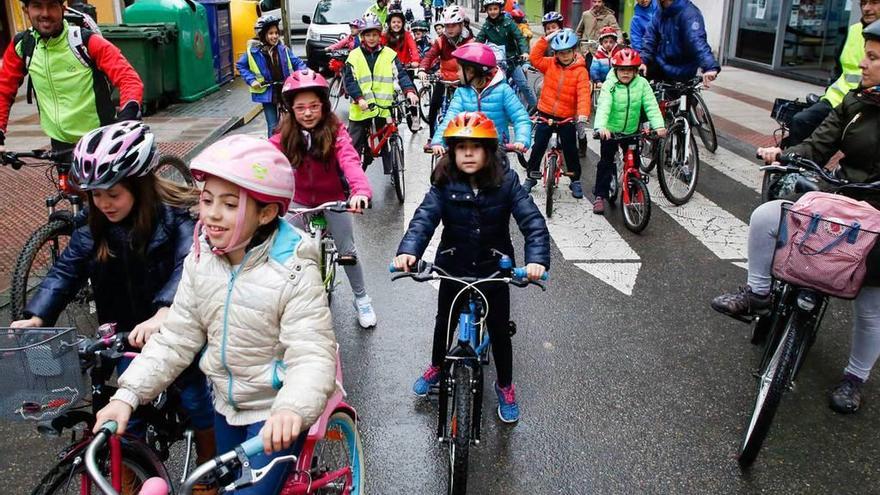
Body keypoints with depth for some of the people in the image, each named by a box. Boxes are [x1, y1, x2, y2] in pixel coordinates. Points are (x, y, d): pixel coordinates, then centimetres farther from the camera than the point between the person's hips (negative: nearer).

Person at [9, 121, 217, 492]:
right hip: (128, 332, 4)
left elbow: (189, 266, -35)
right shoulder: (94, 226, -4)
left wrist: (162, 314, -50)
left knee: (195, 396, 7)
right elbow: (65, 270, -9)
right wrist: (36, 317, -25)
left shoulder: (175, 216, -20)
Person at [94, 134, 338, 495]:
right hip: (226, 404, 6)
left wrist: (292, 409, -48)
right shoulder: (200, 261, -7)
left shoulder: (293, 272, -24)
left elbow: (312, 356, -29)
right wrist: (128, 394, -14)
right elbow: (175, 338, -3)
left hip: (275, 413, -6)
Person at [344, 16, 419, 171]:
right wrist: (359, 98, -17)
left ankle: (391, 172, 17)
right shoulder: (354, 55, 3)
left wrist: (409, 90, -19)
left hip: (384, 107, 0)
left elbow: (401, 74, -2)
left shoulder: (389, 54, 5)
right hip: (361, 108, 0)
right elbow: (349, 80, -2)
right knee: (354, 144, 6)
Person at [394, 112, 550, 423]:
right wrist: (408, 251, -46)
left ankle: (505, 386, 35)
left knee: (499, 330, 9)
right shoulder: (444, 184, -14)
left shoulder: (506, 182, -16)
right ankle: (437, 367, 50)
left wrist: (537, 258, -40)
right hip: (453, 268, 1)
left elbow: (532, 221, -23)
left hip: (494, 269, -1)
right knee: (444, 322, 20)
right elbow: (424, 218, -27)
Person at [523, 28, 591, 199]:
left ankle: (576, 181, 21)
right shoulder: (550, 64, 0)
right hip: (546, 115, 2)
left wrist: (583, 116, -33)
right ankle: (531, 177, 23)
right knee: (538, 148, 7)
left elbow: (583, 94, -20)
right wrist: (545, 40, -19)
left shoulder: (580, 70, -10)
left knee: (571, 151, 7)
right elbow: (535, 57, -13)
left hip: (567, 119, -2)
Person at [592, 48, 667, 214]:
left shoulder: (642, 84, -9)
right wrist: (601, 127, -47)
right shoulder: (610, 85, -16)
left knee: (634, 162, 7)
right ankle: (600, 196, 10)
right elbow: (603, 106, -29)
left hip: (632, 131, 3)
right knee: (605, 162, 1)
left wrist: (659, 126, -29)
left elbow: (651, 106, -15)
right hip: (610, 131, -2)